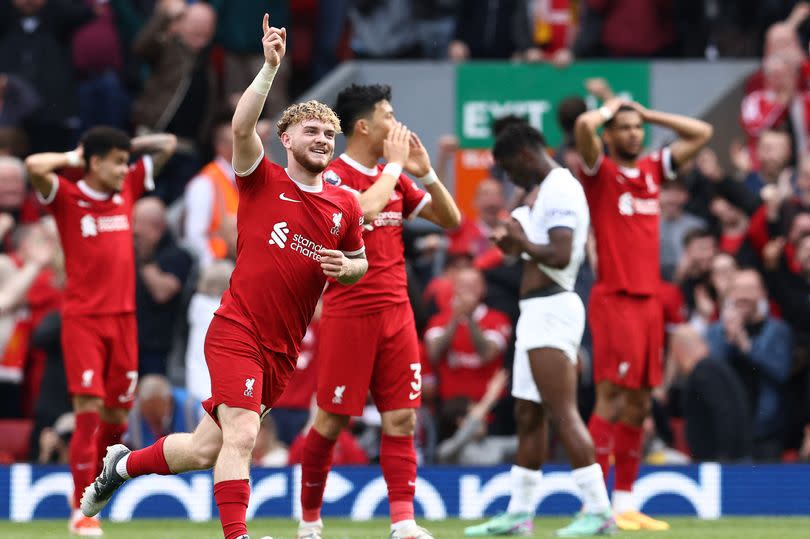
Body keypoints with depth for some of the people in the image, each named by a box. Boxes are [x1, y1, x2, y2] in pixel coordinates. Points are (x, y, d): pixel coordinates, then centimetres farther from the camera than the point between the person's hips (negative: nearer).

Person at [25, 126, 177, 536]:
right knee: (88, 409, -12)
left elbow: (167, 145, 18)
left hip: (123, 318, 5)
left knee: (117, 417, 7)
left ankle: (87, 482, 31)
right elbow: (34, 166, -24)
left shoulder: (127, 190, 10)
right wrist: (72, 159, -9)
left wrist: (126, 146, 10)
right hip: (82, 320, -5)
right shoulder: (67, 197, -5)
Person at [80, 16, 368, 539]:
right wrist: (271, 68, -29)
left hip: (283, 349, 5)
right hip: (236, 333, -5)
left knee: (204, 450, 10)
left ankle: (124, 464, 36)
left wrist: (346, 267, -2)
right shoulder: (262, 180, -4)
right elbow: (242, 127, -21)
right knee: (240, 435, -22)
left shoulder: (346, 206, 8)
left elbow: (359, 263, 23)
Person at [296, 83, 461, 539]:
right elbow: (365, 208, -28)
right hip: (349, 314, -6)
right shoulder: (333, 176, -8)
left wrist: (425, 171, 1)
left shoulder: (394, 178, 13)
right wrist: (395, 163, -15)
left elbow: (451, 219, 14)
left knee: (402, 417, -2)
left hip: (396, 312, 6)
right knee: (332, 420, 0)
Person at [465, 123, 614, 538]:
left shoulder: (560, 190, -13)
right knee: (527, 417, 13)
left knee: (563, 413, -14)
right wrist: (515, 242, 12)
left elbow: (560, 255, -24)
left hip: (551, 312, -11)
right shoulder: (546, 192, 20)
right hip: (537, 314, 11)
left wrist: (523, 241, -10)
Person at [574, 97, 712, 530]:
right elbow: (584, 126, -21)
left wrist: (648, 114, 15)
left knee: (638, 406, 8)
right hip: (614, 299, -7)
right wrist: (610, 108, 0)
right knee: (611, 400, -11)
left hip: (649, 299, 7)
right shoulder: (600, 172, -2)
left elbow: (702, 133, 20)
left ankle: (625, 502, 13)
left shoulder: (652, 169, 15)